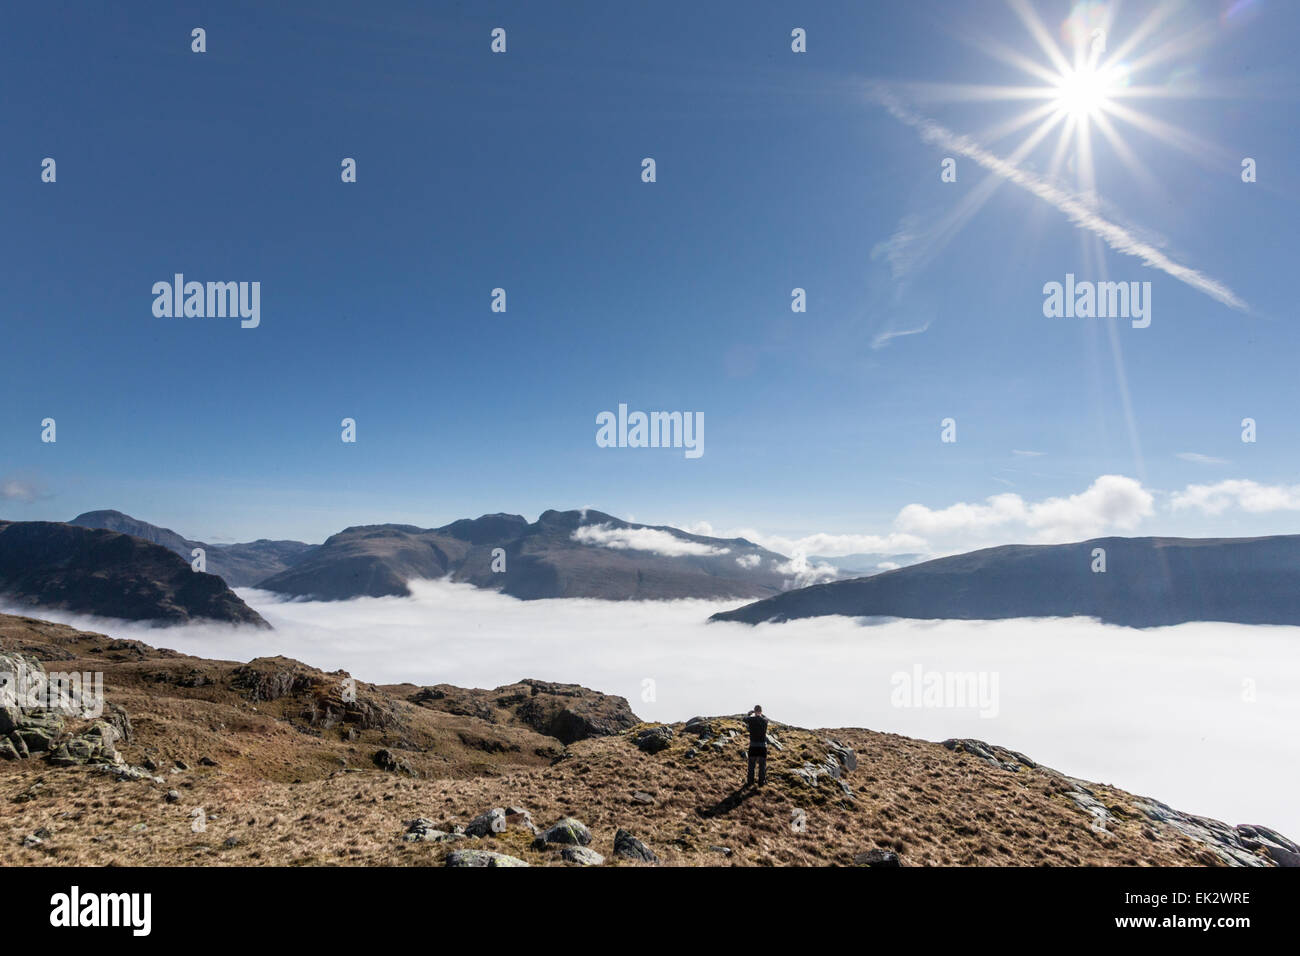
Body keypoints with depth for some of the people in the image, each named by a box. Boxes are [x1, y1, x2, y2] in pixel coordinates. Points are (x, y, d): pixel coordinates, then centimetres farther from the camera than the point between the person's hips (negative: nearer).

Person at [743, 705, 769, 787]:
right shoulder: (765, 720, -5)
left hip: (753, 745, 0)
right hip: (763, 745, 0)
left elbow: (745, 719, 16)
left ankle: (750, 782, 18)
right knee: (762, 765, 13)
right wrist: (761, 714, 36)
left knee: (751, 765, 12)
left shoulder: (751, 719, -8)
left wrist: (749, 713, 33)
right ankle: (761, 782, 19)